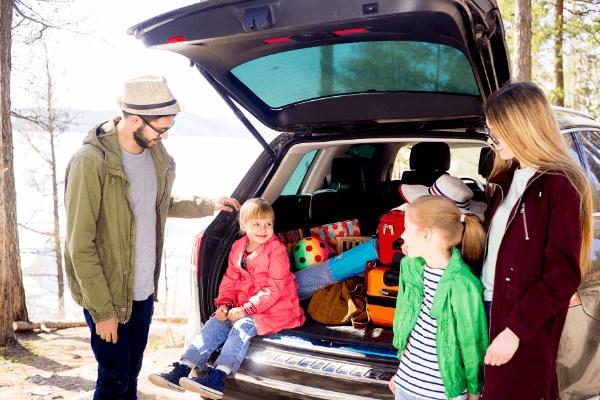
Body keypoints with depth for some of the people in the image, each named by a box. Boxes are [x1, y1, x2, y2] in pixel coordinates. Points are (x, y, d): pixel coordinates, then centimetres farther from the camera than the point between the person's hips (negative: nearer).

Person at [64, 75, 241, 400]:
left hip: (144, 289, 6)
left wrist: (208, 205, 20)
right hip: (108, 294, -6)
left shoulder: (155, 153, 2)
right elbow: (80, 246, -18)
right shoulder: (90, 162, -21)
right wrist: (102, 310, -16)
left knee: (132, 373, 18)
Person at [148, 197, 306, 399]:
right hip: (242, 307, 7)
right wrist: (224, 303, -7)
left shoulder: (276, 251, -14)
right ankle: (181, 371, -13)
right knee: (215, 323, -9)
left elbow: (274, 289, -19)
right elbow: (230, 279, 11)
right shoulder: (238, 248, 7)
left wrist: (245, 309, -24)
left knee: (243, 326, -29)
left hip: (274, 308, -7)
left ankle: (217, 378, -37)